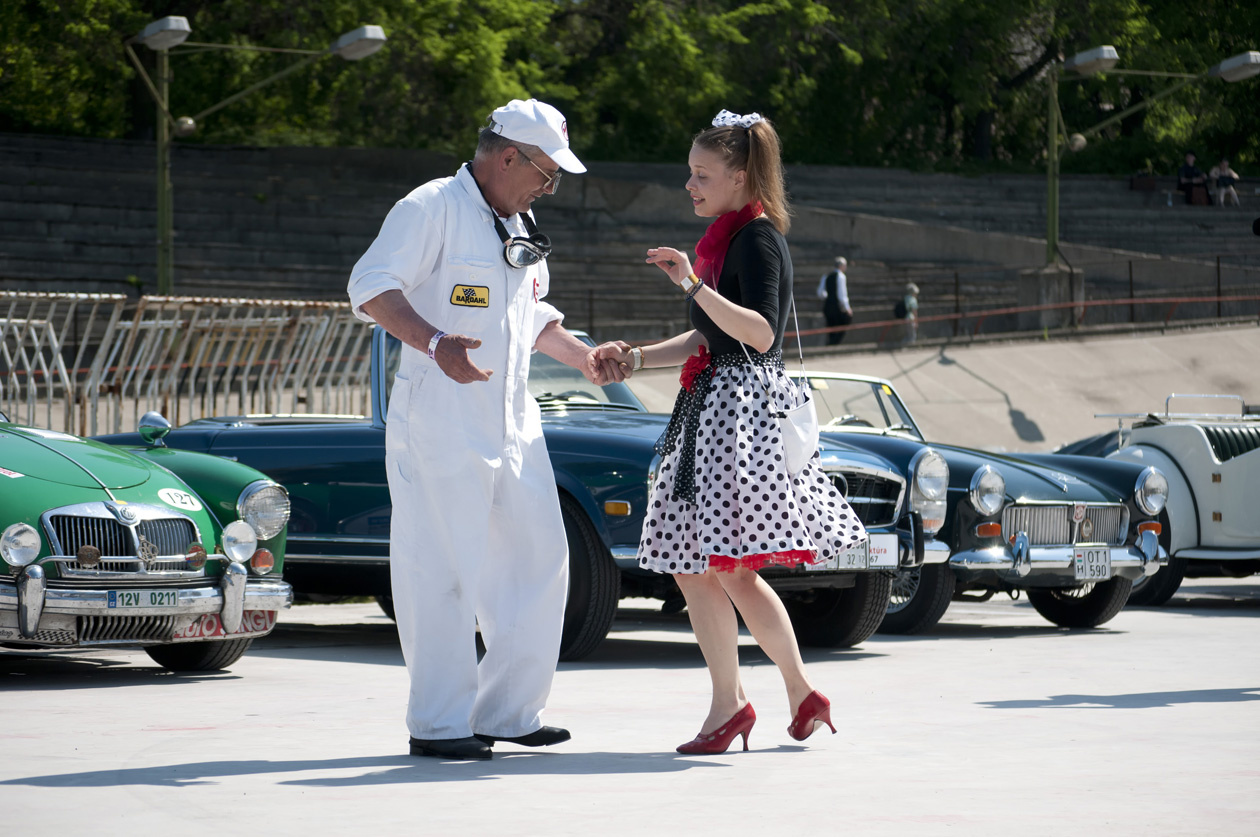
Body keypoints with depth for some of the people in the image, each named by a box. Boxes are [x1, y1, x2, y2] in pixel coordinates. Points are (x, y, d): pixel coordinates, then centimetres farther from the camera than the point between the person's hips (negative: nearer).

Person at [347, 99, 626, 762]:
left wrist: (582, 357, 15)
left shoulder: (519, 229, 19)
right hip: (439, 423, -9)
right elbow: (371, 289, -17)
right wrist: (435, 344, -30)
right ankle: (438, 724, 0)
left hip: (512, 425, 9)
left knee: (538, 558, 8)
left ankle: (508, 711, 17)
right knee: (442, 570, -6)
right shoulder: (432, 209, -9)